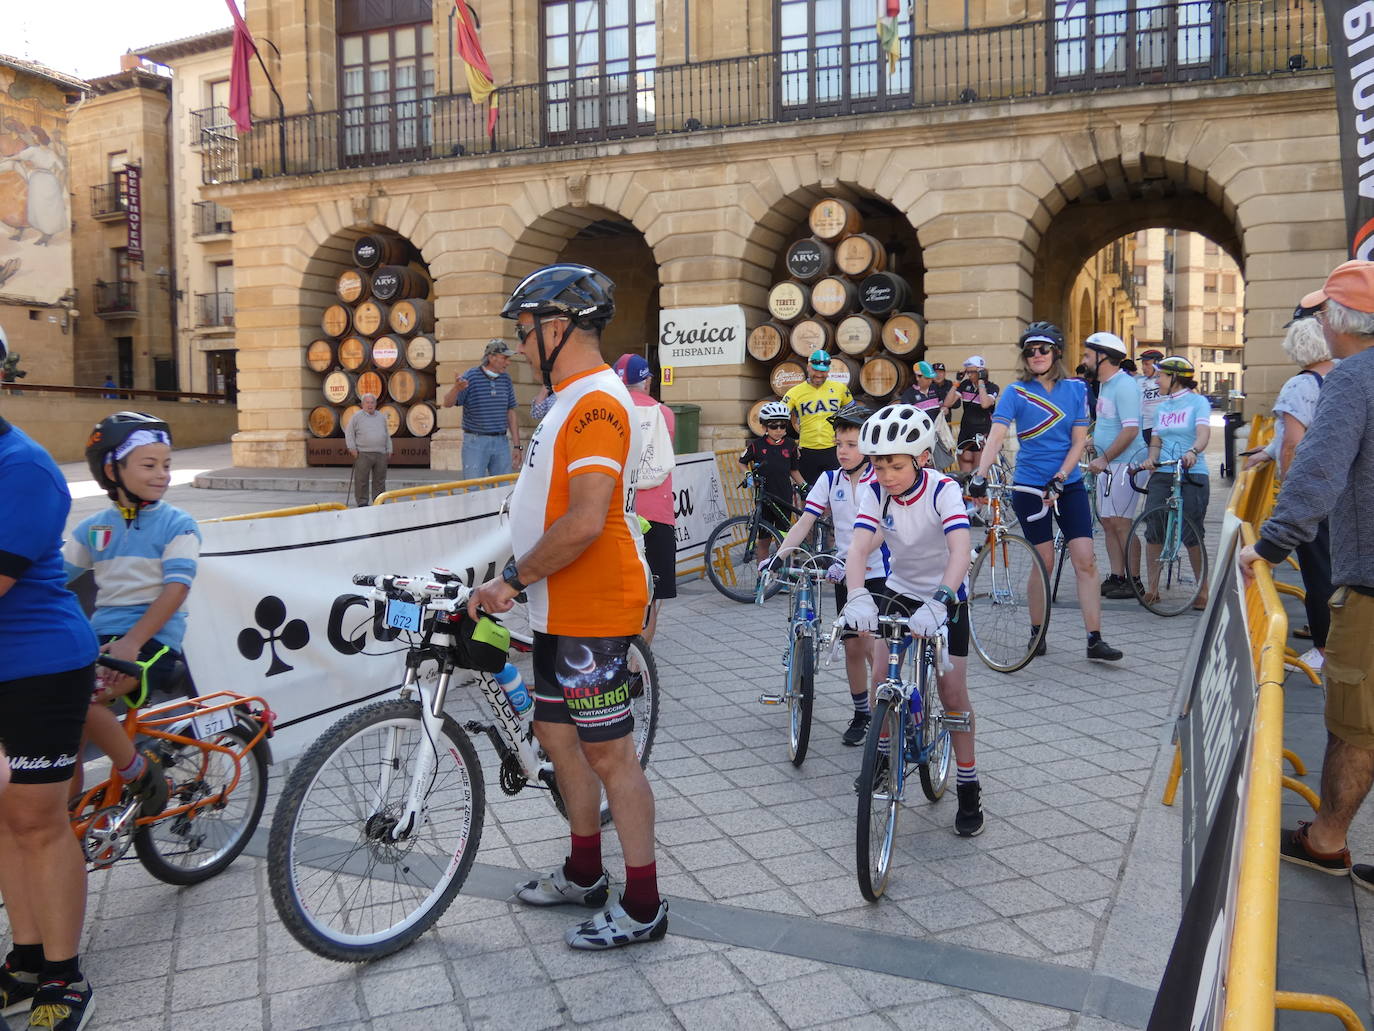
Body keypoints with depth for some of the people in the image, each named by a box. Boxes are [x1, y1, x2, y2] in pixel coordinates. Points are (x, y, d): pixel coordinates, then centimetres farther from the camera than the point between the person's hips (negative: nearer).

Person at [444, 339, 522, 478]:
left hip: (501, 442, 4)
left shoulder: (505, 379, 7)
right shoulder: (471, 377, -7)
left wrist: (516, 445, 9)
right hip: (475, 442, -4)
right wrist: (456, 388, -36)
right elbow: (447, 403, -13)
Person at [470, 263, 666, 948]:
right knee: (557, 735, 19)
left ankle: (643, 908, 12)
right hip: (561, 609, 11)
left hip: (592, 612, -11)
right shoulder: (574, 398, 16)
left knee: (608, 754, -2)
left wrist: (515, 578, -18)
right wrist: (513, 580, 17)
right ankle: (585, 875, 35)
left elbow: (585, 521, -28)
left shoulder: (596, 401, -19)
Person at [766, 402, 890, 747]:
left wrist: (848, 560, -32)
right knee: (853, 647, 9)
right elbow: (805, 522, -3)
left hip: (879, 573, -4)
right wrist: (780, 554, -17)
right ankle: (861, 712, 25)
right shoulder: (830, 480, 2)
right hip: (846, 575, 4)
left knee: (878, 648, -8)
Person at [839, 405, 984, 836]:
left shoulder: (943, 490, -27)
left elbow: (961, 549, -40)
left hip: (946, 596, -3)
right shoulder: (876, 492, -18)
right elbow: (859, 547, -30)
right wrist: (858, 597, -49)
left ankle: (968, 788, 11)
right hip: (900, 591, 3)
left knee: (953, 691, -5)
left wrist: (938, 602, -56)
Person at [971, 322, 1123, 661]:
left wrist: (1059, 478, -14)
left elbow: (1078, 441, -1)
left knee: (1085, 560, -5)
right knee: (1044, 562, 1)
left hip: (1069, 484, 2)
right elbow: (996, 436, -16)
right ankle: (1037, 633, 18)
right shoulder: (1017, 392, -3)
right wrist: (980, 476, -31)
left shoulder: (1075, 389, 3)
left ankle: (1095, 639, -1)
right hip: (1029, 486, -2)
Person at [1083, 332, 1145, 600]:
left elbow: (1130, 430, -22)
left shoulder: (1125, 386, -15)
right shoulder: (1105, 384, 15)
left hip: (1123, 464, -10)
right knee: (1108, 522, 10)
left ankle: (1134, 581, 2)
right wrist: (1091, 441, 16)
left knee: (1121, 524, -6)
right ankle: (1116, 577, 17)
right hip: (1106, 464, 10)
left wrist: (1104, 459, -22)